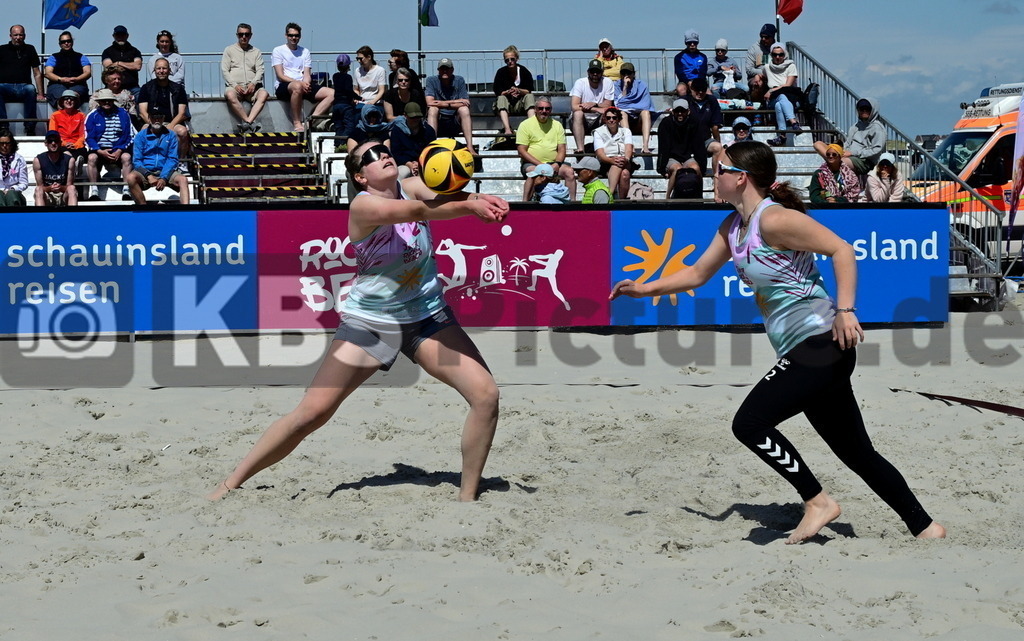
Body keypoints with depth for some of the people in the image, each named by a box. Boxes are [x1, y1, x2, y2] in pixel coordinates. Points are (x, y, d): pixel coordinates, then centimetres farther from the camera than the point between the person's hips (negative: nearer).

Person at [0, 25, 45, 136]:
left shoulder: (30, 50, 19)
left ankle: (30, 127, -34)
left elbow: (37, 73, 16)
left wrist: (40, 94, 5)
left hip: (23, 86, 0)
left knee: (31, 89, -37)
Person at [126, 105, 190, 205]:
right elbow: (137, 160, 1)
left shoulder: (171, 135, 10)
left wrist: (163, 178, -14)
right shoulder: (140, 136, 8)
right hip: (145, 171, -1)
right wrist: (149, 176, -17)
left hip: (165, 171, 1)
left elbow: (172, 159, 3)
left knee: (183, 179, -29)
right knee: (131, 177, -33)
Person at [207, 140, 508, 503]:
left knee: (486, 394, -11)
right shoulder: (363, 205, -17)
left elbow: (449, 197, -23)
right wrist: (470, 205, -39)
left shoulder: (413, 187, -2)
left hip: (427, 318, 5)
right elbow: (418, 210, -35)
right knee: (312, 412, -7)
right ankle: (230, 484, 6)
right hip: (370, 322, -5)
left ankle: (467, 496, 3)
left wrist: (478, 199, -44)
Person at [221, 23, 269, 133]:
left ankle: (247, 124, -46)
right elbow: (224, 70, 6)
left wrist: (253, 83, -12)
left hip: (252, 86, 1)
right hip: (234, 85, -1)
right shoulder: (229, 50, 16)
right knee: (230, 95, -38)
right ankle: (251, 123, -39)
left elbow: (260, 71, 9)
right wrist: (235, 85, -10)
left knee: (263, 94, -34)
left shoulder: (256, 52, 21)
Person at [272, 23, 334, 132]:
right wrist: (300, 83, -19)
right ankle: (297, 123, -34)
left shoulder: (305, 52, 20)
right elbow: (280, 76, -6)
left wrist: (306, 84, -15)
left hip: (303, 86, 5)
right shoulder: (278, 51, 6)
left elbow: (307, 74, 10)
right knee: (297, 87, -42)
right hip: (282, 87, -5)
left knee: (332, 94, -16)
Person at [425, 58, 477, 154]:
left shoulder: (459, 80, 0)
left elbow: (466, 103, -11)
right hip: (437, 122, -1)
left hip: (455, 122, 1)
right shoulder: (431, 80, -4)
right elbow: (429, 102, -19)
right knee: (433, 109, -28)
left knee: (464, 109, -25)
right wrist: (455, 102, -15)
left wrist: (442, 103, -17)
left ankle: (470, 147, -32)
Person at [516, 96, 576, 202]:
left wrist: (557, 164, -10)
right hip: (531, 163, -3)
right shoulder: (525, 125, 3)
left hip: (553, 163, 3)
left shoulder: (557, 125, 15)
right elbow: (522, 151, -4)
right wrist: (540, 165, -14)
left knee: (569, 171, -24)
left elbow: (561, 149, 12)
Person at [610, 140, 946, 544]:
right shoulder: (732, 226, 13)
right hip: (802, 353, 10)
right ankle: (926, 528, 19)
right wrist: (645, 289, 18)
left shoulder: (773, 219, -15)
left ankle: (818, 502, -5)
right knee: (856, 453, 12)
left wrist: (845, 311, -25)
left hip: (823, 345, -10)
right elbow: (696, 274, 24)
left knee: (749, 423, -15)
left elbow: (841, 249, -18)